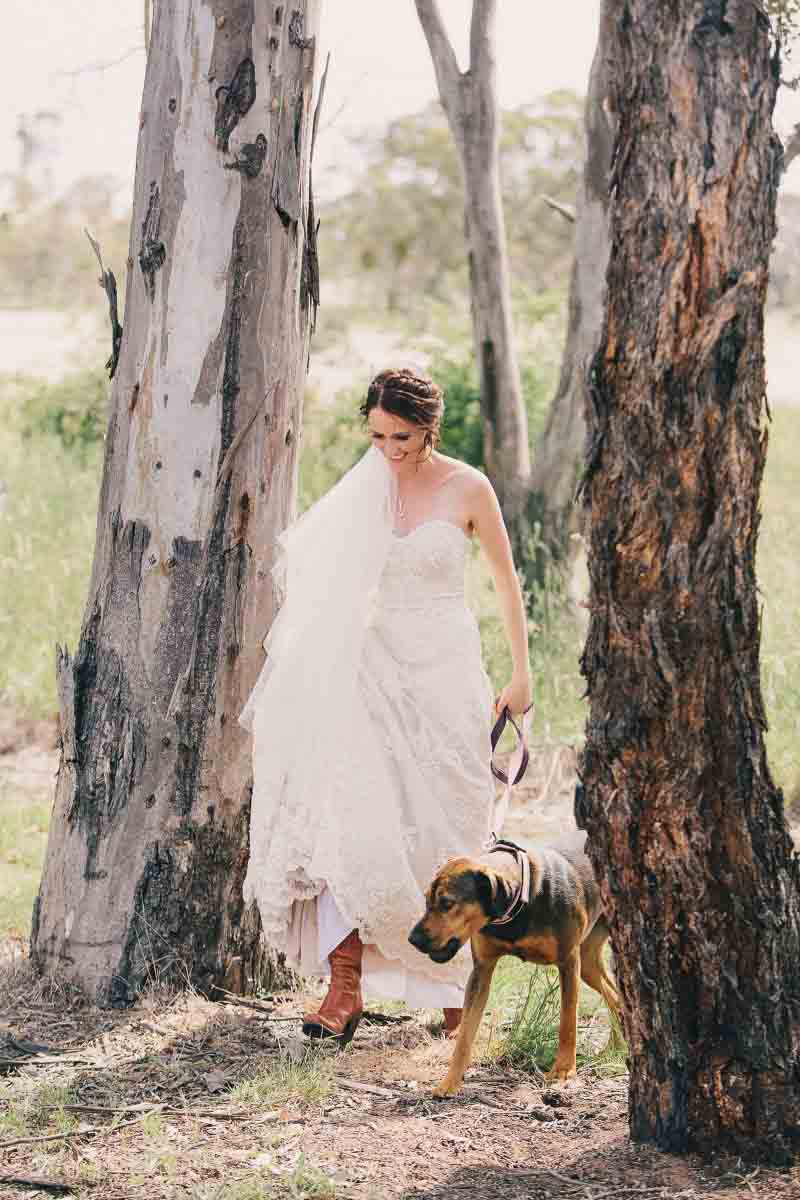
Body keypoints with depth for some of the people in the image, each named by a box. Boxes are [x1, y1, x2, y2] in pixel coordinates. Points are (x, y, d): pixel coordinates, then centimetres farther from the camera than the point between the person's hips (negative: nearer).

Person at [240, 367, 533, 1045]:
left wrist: (521, 672, 7)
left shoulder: (467, 489, -4)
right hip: (373, 671, 2)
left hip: (443, 671, -2)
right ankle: (345, 985, -14)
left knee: (443, 829, 4)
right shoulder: (363, 488, 4)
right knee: (350, 817, -12)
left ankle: (454, 984, 21)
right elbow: (325, 579, 13)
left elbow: (507, 580, 5)